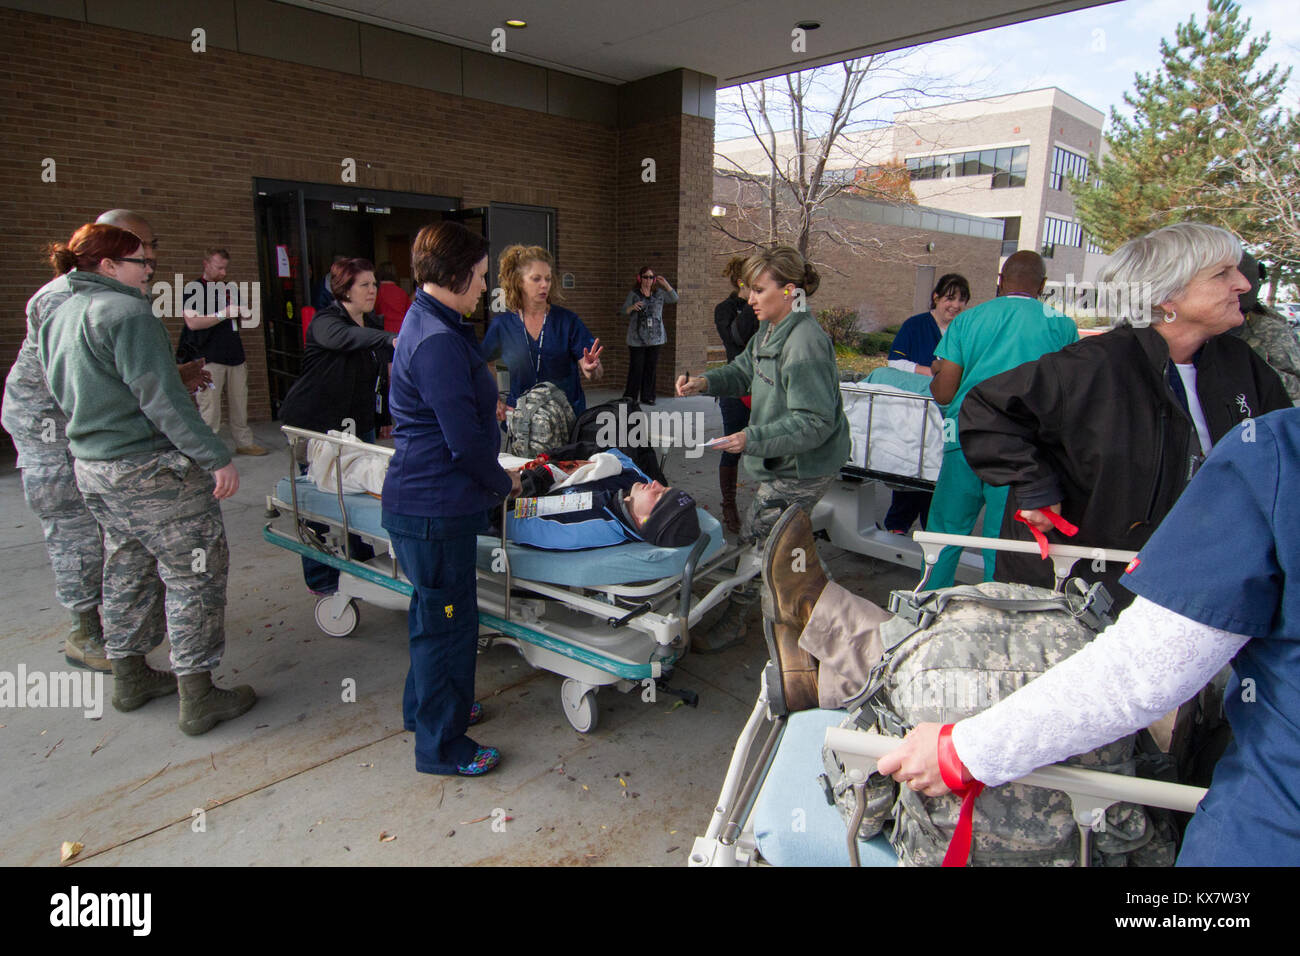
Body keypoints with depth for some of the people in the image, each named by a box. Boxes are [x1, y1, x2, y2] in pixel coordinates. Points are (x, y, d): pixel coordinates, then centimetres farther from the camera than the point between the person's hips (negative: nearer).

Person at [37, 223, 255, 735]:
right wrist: (216, 457, -21)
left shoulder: (58, 317, 13)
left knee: (128, 570, 21)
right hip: (152, 469, -9)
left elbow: (64, 394, 20)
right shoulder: (126, 313, -16)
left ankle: (129, 678, 33)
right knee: (195, 575, 0)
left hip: (92, 467, 10)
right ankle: (197, 698, 4)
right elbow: (161, 399, -22)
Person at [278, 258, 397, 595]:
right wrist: (391, 339, -54)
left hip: (359, 424, 7)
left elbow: (381, 373, 21)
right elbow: (343, 337, -38)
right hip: (319, 425, -7)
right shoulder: (325, 321, -13)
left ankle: (362, 563, 28)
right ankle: (320, 580, 14)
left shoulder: (372, 324, 12)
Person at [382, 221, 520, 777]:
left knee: (434, 613, 25)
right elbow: (465, 441, -22)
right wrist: (502, 484, -8)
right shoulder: (438, 341, -23)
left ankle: (425, 707, 44)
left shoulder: (425, 324, 11)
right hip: (434, 509, -11)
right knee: (447, 621, 3)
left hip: (420, 499, 11)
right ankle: (441, 745, 21)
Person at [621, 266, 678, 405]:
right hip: (637, 339, -3)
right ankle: (630, 397, 4)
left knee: (651, 368, 6)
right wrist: (632, 307, -21)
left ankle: (647, 397, 14)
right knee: (636, 368, -5)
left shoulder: (659, 293, 9)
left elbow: (674, 299, 9)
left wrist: (665, 284, -2)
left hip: (655, 338, 3)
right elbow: (623, 312, 1)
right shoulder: (633, 294, 1)